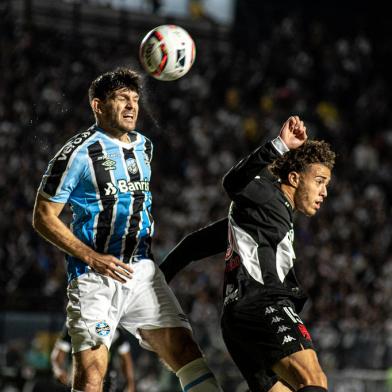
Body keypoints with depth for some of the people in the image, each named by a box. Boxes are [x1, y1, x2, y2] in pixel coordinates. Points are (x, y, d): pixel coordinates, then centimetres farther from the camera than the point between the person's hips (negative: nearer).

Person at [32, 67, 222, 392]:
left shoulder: (144, 146, 13)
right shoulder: (79, 153, -8)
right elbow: (43, 217, -7)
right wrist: (92, 257, -15)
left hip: (142, 270, 6)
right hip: (94, 276, -6)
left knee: (183, 346, -6)